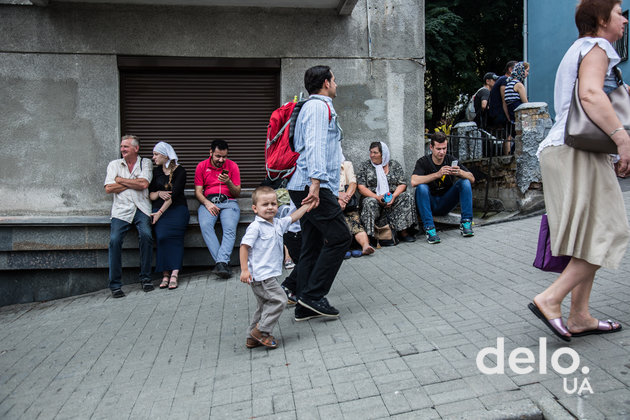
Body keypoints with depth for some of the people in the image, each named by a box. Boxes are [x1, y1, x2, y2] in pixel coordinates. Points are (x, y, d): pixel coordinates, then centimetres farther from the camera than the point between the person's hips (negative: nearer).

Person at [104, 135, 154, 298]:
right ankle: (115, 285, -12)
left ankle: (145, 279, -12)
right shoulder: (114, 164, 16)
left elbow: (143, 184, -6)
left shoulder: (145, 163, 12)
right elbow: (108, 188, 2)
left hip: (141, 209, -1)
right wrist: (133, 183, 0)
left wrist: (121, 180, 1)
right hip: (121, 209, 1)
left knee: (146, 235, -27)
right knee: (115, 240, -21)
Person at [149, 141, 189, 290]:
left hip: (177, 208, -3)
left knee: (171, 234, -30)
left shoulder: (180, 171, 1)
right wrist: (159, 193, -5)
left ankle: (174, 274, -32)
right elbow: (150, 195, 18)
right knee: (161, 235, -25)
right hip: (159, 208, 3)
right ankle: (166, 274, -25)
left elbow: (174, 194, -9)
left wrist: (160, 212, -15)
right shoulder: (156, 171, 18)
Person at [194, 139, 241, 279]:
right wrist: (207, 203, -12)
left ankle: (221, 262, -38)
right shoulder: (202, 166, 11)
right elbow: (198, 191, 7)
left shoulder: (232, 166, 9)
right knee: (205, 225, -31)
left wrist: (228, 182, -12)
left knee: (230, 228, -31)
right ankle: (224, 262, -35)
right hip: (208, 201, 0)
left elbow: (237, 193, 8)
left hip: (228, 201, 0)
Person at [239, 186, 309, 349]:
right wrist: (244, 270, -19)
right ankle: (261, 331, 0)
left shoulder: (278, 224, 12)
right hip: (260, 275, -9)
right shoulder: (255, 227, -12)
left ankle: (252, 338, 24)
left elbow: (293, 217, 25)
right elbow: (244, 246, -14)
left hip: (270, 274, 9)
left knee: (266, 305, 14)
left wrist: (307, 204, 24)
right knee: (279, 300, -11)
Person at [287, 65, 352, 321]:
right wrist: (316, 183, -30)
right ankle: (313, 295, -5)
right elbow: (315, 146, -20)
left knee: (312, 245, 9)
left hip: (304, 187, 10)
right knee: (339, 237, -7)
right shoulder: (320, 107, -6)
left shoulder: (313, 106, 27)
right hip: (313, 186, -10)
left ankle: (305, 306, 12)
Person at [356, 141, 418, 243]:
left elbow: (402, 184, 3)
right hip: (373, 197, -1)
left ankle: (403, 232, -27)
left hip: (393, 197, 2)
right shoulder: (364, 166, 7)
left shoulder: (395, 165, 10)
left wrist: (394, 196, -18)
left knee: (406, 197, -26)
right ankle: (368, 236, -37)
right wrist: (377, 197, -18)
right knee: (370, 202, -35)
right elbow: (361, 187, -3)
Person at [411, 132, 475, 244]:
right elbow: (414, 182, -29)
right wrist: (437, 174, -35)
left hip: (446, 204, 3)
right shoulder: (423, 162, -9)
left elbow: (472, 179, -7)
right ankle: (429, 229, -32)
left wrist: (460, 172, -29)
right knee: (421, 187, -31)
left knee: (465, 182, -16)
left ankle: (466, 223, -16)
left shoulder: (450, 160, 0)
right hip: (430, 204, -3)